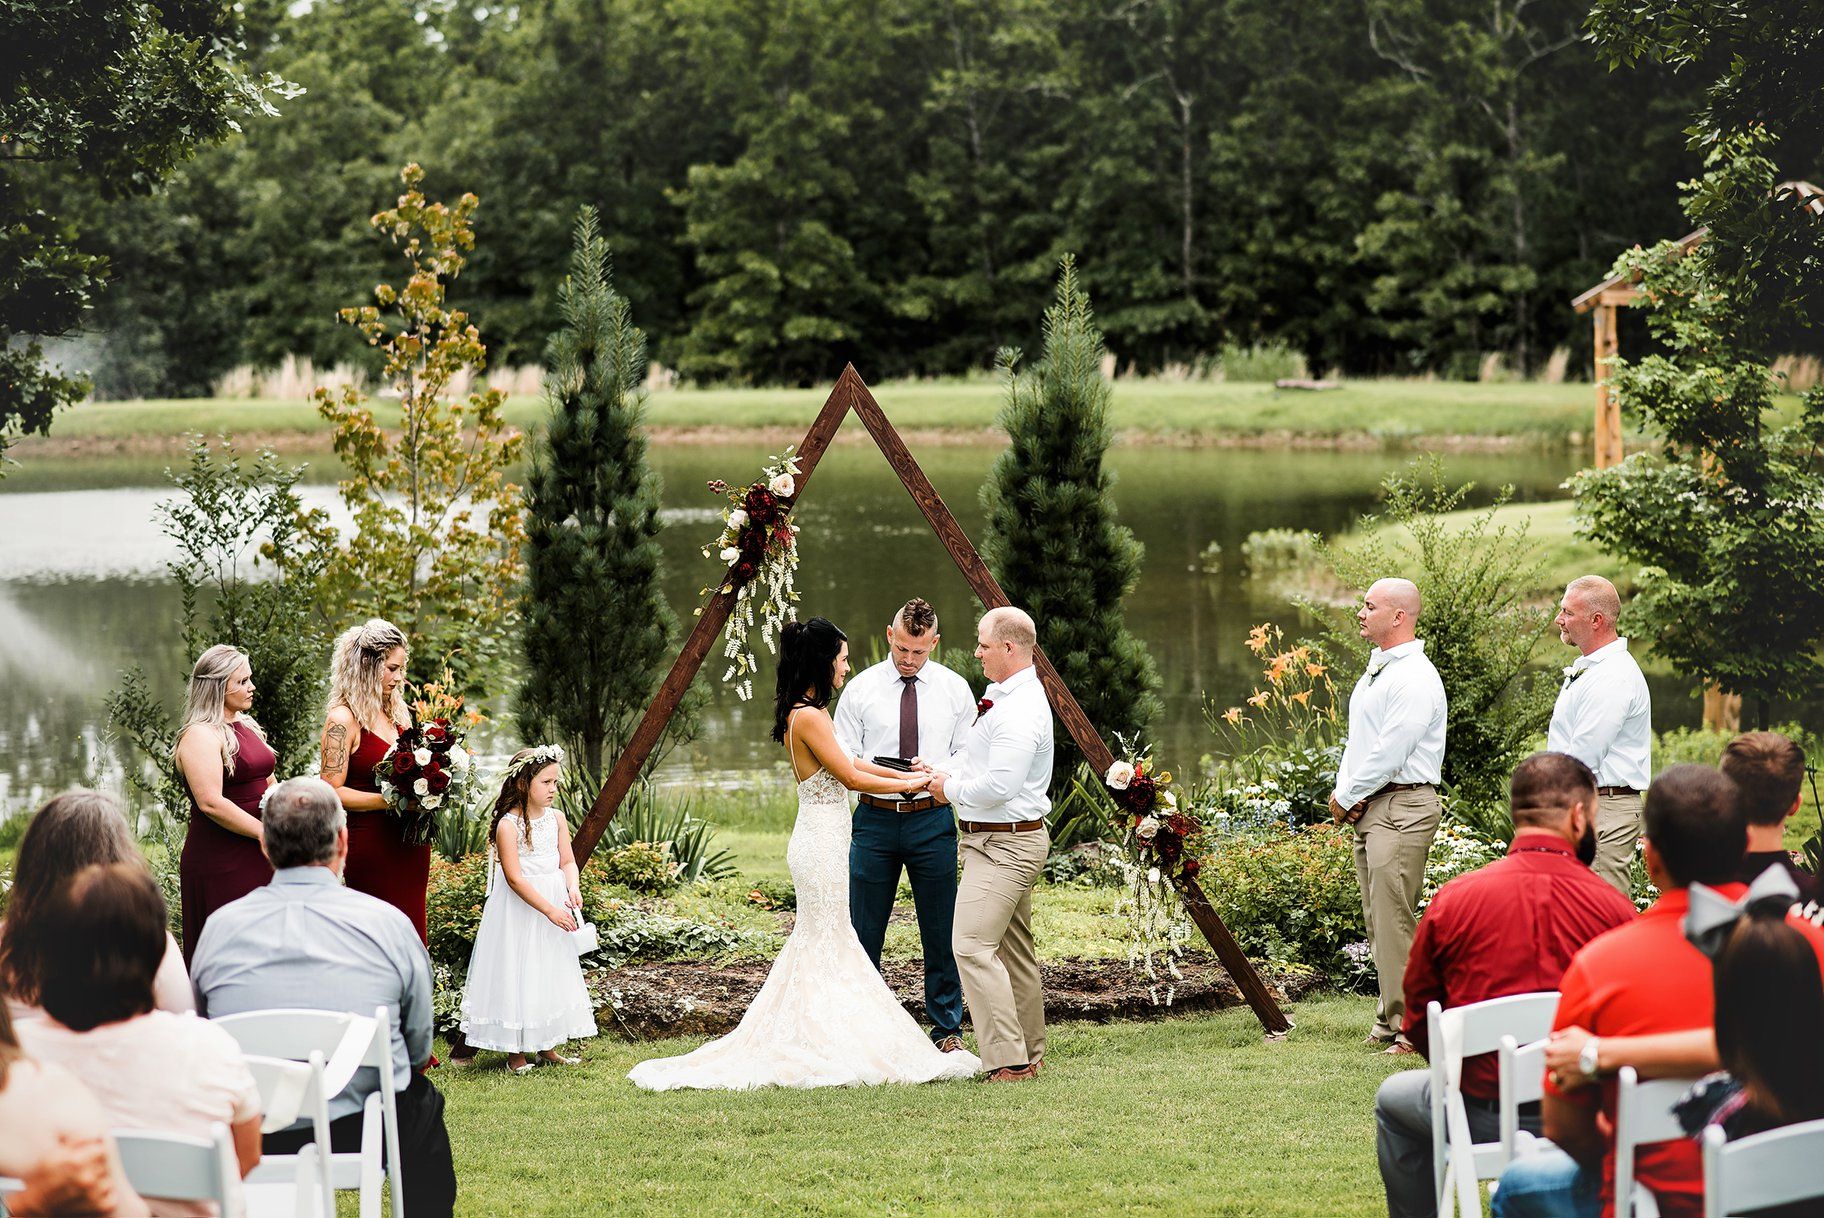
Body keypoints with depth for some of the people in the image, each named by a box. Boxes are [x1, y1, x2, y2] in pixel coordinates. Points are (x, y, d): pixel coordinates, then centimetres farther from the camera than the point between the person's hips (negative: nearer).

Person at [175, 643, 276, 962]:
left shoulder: (246, 726, 15)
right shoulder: (200, 735, -13)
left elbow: (268, 786, 22)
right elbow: (211, 802, -21)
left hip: (256, 859, 9)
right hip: (221, 865, -9)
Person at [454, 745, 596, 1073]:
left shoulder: (556, 818, 3)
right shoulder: (508, 825, -17)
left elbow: (567, 861, 4)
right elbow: (515, 878, -20)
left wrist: (572, 889, -18)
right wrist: (549, 910, -23)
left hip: (555, 903, 6)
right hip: (518, 908, -6)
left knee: (551, 973, 11)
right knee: (516, 975, -2)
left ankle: (547, 1046, 20)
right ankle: (515, 1051, 7)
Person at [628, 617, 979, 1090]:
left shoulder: (800, 713, 12)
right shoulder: (810, 717, -19)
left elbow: (847, 761, 20)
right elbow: (850, 776, -15)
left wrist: (905, 774, 17)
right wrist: (909, 784, -4)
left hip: (820, 838, 10)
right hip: (822, 842, -10)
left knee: (820, 942, 14)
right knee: (825, 945, -3)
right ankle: (817, 1049, 2)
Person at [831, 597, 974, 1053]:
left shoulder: (954, 689, 5)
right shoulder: (861, 688, 3)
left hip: (932, 820, 0)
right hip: (875, 818, 0)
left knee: (941, 931, 4)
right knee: (863, 930, 2)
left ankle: (948, 1030, 14)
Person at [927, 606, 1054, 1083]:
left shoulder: (1019, 711, -22)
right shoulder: (1005, 697, 13)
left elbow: (999, 787, -27)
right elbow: (975, 756, 24)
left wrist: (952, 789, -11)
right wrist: (942, 774, 6)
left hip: (1006, 843, -11)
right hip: (1001, 841, 11)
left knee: (974, 945, -16)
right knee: (1014, 950, 15)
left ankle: (1008, 1060, -18)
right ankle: (1029, 1055, 22)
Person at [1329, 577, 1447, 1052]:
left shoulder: (1415, 678, -14)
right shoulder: (1376, 670, 18)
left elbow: (1389, 751, -19)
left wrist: (1346, 798, -10)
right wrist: (1343, 791, 5)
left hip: (1401, 807, -10)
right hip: (1368, 808, 10)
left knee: (1394, 920, -12)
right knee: (1377, 921, 11)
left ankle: (1408, 1027, -10)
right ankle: (1390, 1020, 17)